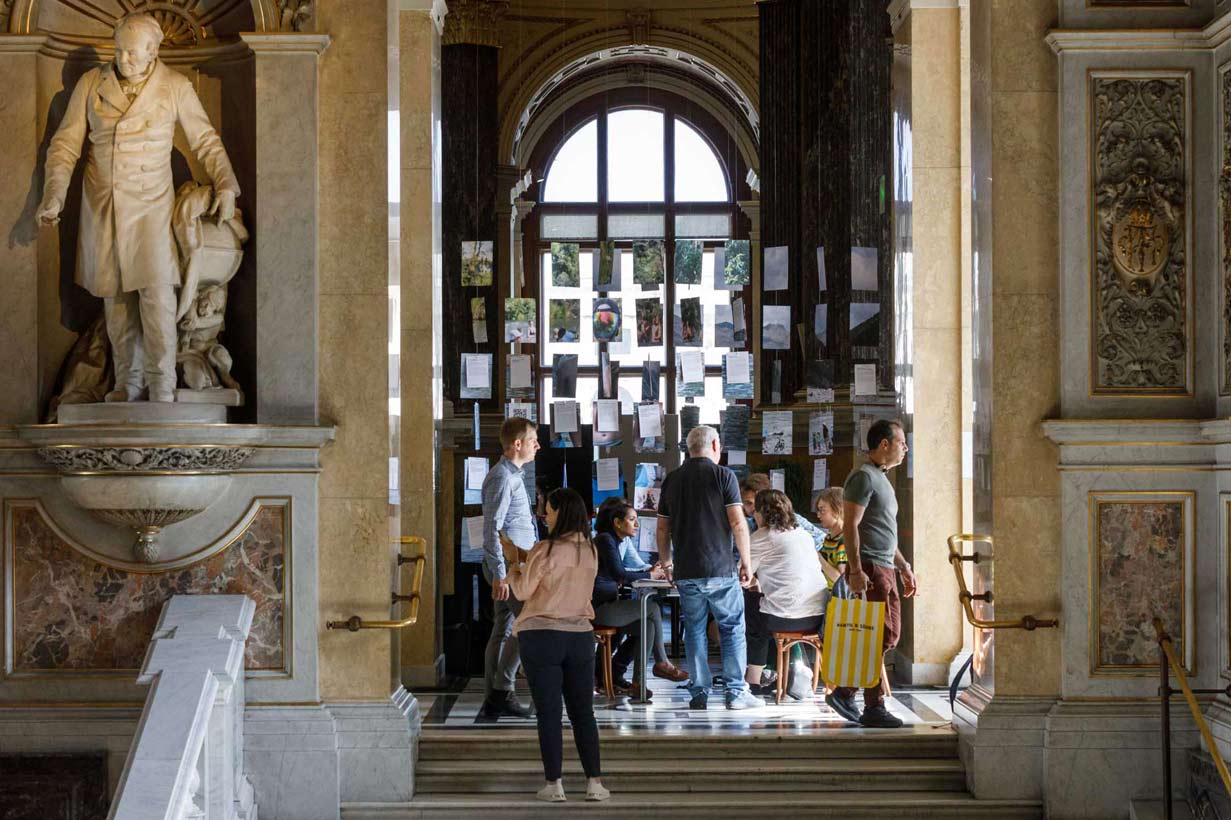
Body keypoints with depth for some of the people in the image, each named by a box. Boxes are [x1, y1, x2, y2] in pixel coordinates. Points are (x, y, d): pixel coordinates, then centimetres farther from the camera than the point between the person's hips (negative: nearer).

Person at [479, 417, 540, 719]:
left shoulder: (513, 475, 18)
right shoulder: (502, 477, -14)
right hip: (508, 564, -10)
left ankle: (494, 699, 13)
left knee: (503, 630, 10)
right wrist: (500, 574, -24)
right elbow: (492, 529, -20)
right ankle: (502, 690, -7)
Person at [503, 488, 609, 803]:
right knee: (582, 712, 11)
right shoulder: (590, 551, 5)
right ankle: (594, 782, 7)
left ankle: (554, 785, 3)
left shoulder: (545, 551, -12)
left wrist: (512, 561, 10)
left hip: (542, 635, -4)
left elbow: (522, 591, -6)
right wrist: (523, 561, 22)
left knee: (548, 713, 2)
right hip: (580, 634, 4)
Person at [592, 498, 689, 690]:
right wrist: (649, 576, -8)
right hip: (598, 607, -10)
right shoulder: (605, 540, -11)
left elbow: (619, 575, 21)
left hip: (604, 605, 10)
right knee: (652, 608, -10)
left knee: (646, 625, 0)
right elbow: (619, 574, -19)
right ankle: (661, 663, 4)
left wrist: (649, 572, 7)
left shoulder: (613, 540, 20)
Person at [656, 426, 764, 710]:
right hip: (720, 568, -4)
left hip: (686, 572, 4)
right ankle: (736, 692, 3)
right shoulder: (723, 476, -4)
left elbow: (663, 528, 13)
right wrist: (746, 562, -1)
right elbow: (738, 523, -9)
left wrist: (666, 563, 24)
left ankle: (699, 694, 9)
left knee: (694, 631, 9)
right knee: (732, 628, 5)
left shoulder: (672, 479, 9)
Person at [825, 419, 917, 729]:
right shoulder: (863, 477, -11)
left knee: (889, 636, 11)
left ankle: (844, 692, 17)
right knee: (878, 637, -8)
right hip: (870, 569, -10)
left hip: (886, 570, 10)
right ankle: (873, 709, -3)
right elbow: (850, 526, -18)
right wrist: (855, 571, -24)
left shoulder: (881, 479, 21)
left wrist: (904, 569, 24)